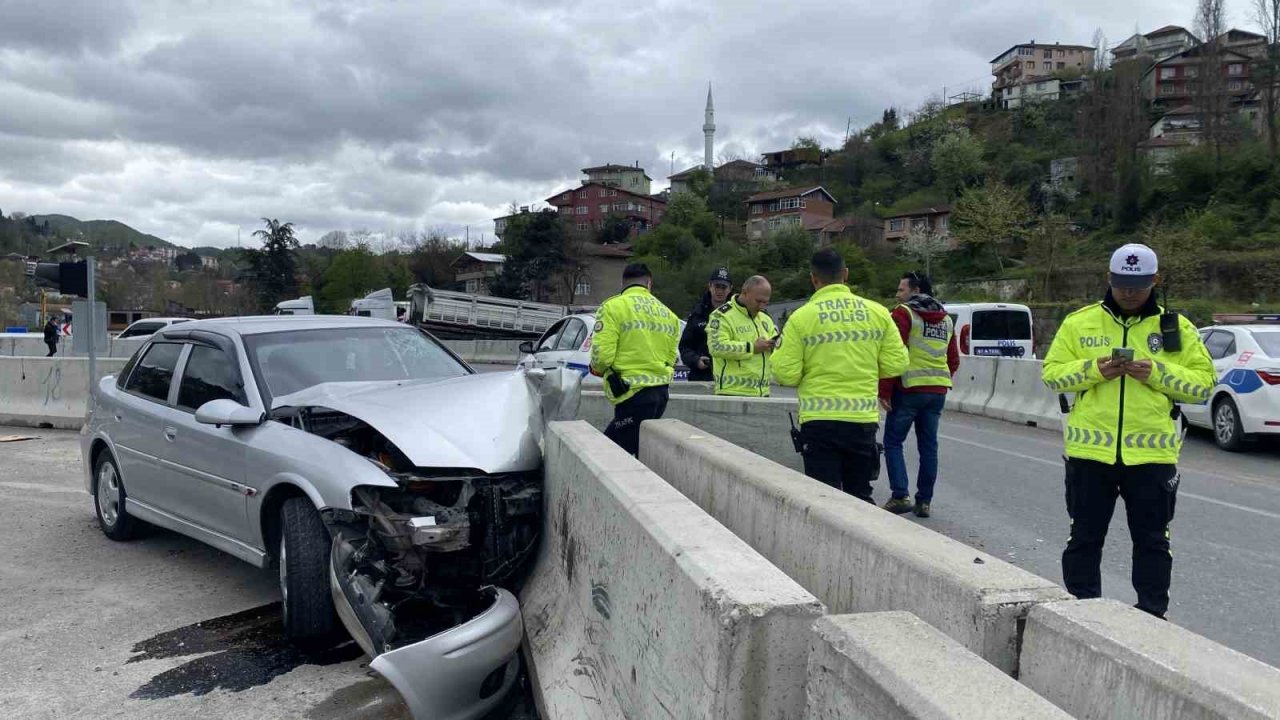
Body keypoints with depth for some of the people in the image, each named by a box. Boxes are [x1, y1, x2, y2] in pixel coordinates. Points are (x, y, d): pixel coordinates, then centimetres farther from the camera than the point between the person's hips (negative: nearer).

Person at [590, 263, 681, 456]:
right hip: (661, 392, 8)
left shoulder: (613, 306, -7)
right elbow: (671, 357, 10)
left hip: (633, 393, -7)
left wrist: (597, 368, 7)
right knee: (611, 441, 19)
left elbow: (602, 353, -13)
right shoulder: (668, 313, 14)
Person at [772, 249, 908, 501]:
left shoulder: (801, 317, -6)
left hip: (819, 420, -3)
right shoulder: (877, 312, 2)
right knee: (860, 498, 18)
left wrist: (778, 354, 12)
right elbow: (896, 364, 2)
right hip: (864, 418, 3)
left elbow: (786, 374, -8)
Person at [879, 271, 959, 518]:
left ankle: (901, 496, -6)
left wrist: (884, 391, -11)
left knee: (893, 442, 3)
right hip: (938, 391, 6)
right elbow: (954, 360, 19)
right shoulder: (946, 319, 17)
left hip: (909, 389, -6)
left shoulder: (903, 313, -6)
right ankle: (924, 501, 14)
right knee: (928, 445, 11)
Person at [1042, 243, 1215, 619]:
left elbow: (1204, 382, 2)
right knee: (1085, 537, 9)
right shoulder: (1079, 322, 3)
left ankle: (1153, 614, 24)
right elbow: (1052, 373, 2)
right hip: (1090, 450, 0)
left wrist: (1157, 373, -14)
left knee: (1152, 540, 10)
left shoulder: (1176, 327, 4)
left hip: (1151, 452, 0)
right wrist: (1094, 369, -15)